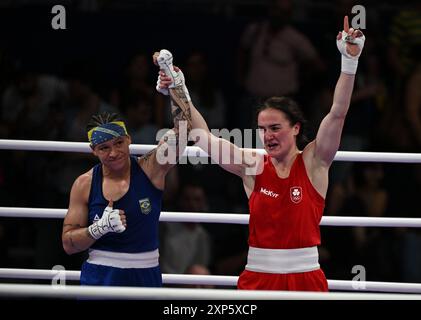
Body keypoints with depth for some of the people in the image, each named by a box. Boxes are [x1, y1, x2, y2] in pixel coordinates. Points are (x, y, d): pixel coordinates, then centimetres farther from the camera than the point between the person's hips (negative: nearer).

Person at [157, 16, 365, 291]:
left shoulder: (313, 163, 0)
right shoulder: (252, 166, 5)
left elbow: (338, 114, -10)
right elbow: (203, 136, 5)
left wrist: (350, 62, -19)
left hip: (305, 278, -1)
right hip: (259, 277, 2)